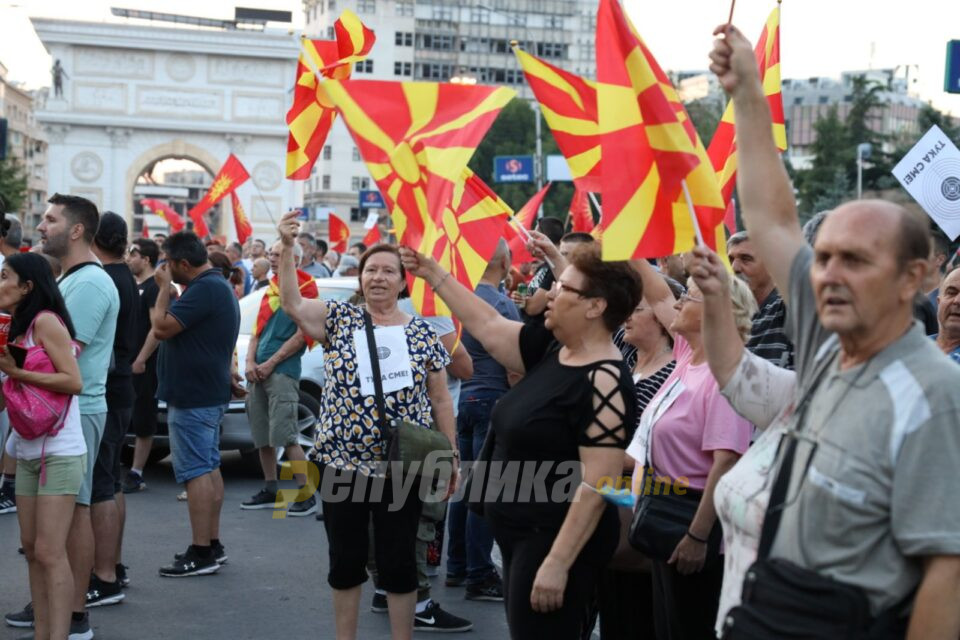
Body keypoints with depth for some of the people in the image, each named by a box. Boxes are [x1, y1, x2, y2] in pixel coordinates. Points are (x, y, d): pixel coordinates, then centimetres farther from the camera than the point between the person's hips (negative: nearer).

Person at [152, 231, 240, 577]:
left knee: (196, 472, -8)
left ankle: (201, 554, -6)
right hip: (209, 393, 11)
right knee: (209, 468, 14)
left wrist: (164, 287, -11)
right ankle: (213, 544, 20)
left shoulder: (204, 289, -20)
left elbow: (162, 327, -22)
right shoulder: (218, 285, 15)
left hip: (192, 398, -11)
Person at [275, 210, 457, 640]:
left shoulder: (423, 334, 1)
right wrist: (287, 248, -24)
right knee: (345, 560, 11)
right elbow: (291, 303, -13)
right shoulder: (340, 320, 2)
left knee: (398, 562, 8)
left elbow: (440, 401, 5)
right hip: (341, 464, 1)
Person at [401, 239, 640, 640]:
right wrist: (434, 274, 17)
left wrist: (558, 563, -26)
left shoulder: (604, 382, -21)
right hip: (520, 535, 9)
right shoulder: (550, 348, 5)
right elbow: (488, 326, 17)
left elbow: (597, 484, -25)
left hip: (557, 541, -9)